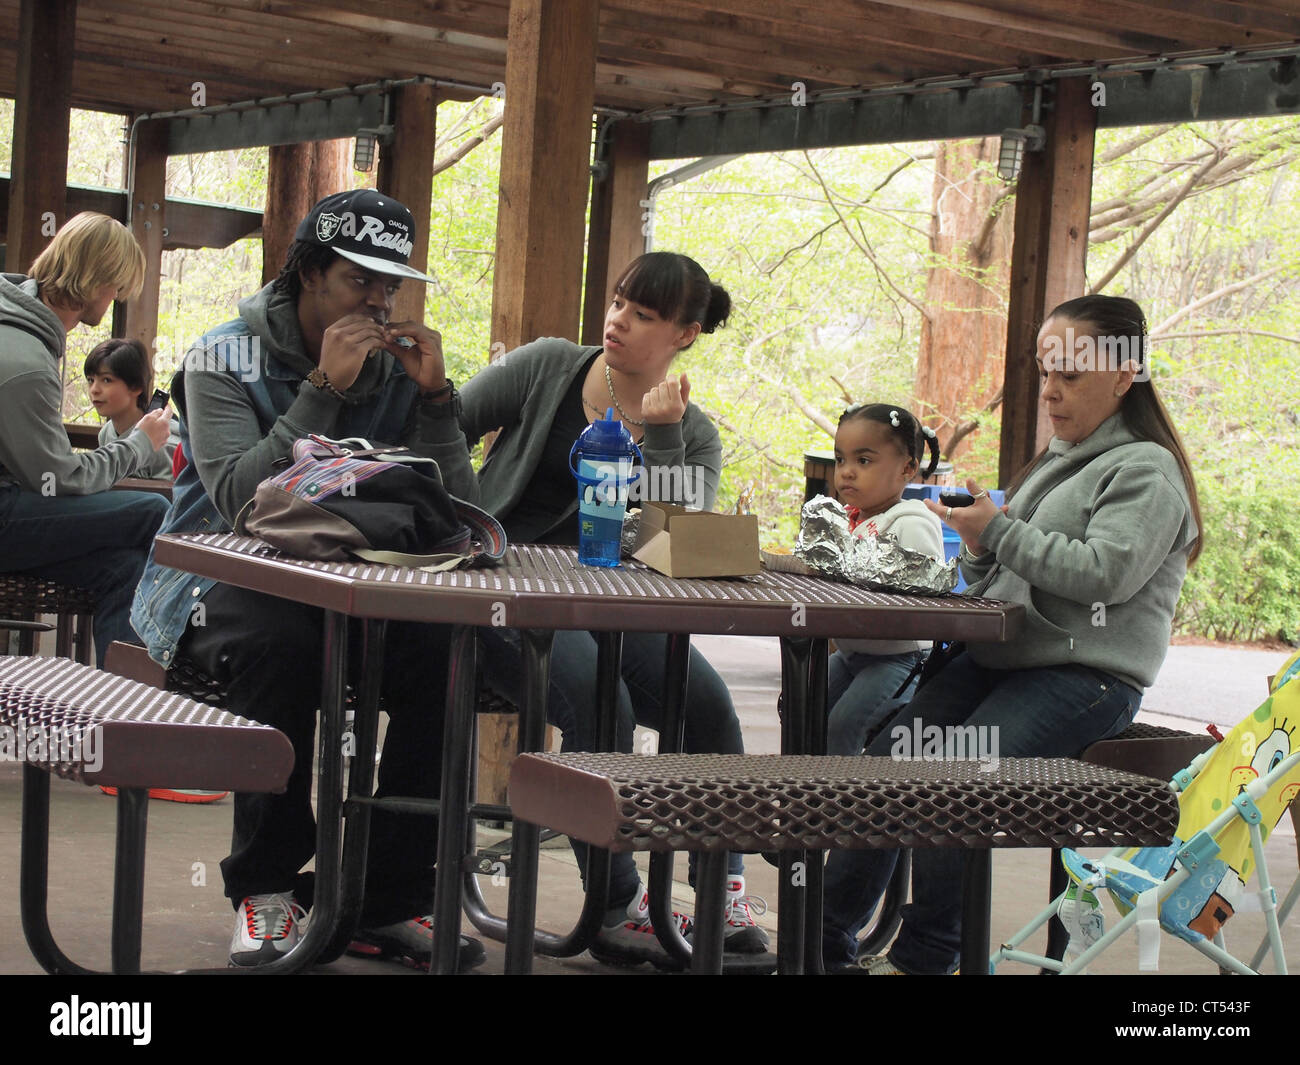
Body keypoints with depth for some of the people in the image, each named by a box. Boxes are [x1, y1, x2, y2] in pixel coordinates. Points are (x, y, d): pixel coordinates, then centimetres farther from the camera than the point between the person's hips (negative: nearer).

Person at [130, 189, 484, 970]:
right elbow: (239, 500, -22)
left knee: (452, 655, -24)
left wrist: (437, 397, -15)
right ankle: (266, 888, -17)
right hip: (222, 579, -4)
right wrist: (324, 390, -23)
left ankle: (388, 903, -13)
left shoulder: (399, 369, 5)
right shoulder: (227, 359, -5)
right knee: (281, 645, -37)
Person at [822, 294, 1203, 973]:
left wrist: (999, 531, -15)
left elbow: (1105, 572, -20)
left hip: (1083, 675, -8)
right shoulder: (1055, 461, 22)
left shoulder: (1145, 471, -5)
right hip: (1000, 656, 8)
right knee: (889, 760, -10)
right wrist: (978, 552, 0)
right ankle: (825, 941, -7)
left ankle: (922, 957, -15)